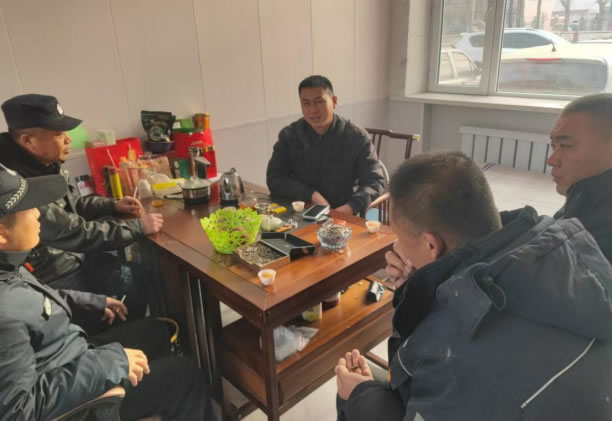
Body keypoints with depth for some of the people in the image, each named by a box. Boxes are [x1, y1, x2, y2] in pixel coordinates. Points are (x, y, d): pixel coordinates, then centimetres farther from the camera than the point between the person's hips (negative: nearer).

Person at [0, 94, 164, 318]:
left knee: (141, 275, 1)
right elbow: (77, 234, -28)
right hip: (54, 277, -8)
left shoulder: (44, 165, 0)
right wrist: (137, 227, -21)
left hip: (69, 255, 8)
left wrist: (113, 205, 4)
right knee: (134, 282, -9)